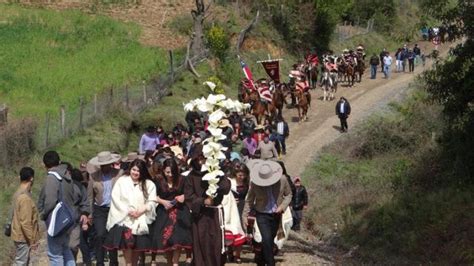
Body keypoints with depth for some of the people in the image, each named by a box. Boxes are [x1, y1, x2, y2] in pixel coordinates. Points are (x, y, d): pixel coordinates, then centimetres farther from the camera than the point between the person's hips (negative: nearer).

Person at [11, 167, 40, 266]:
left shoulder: (17, 194, 7)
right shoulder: (25, 198, -23)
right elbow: (25, 222, -24)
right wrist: (32, 240, -17)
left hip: (19, 236, 9)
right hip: (23, 237, -9)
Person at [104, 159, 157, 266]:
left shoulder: (149, 184, 9)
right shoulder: (122, 181, 6)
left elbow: (152, 202, 3)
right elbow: (115, 198, -1)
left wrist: (141, 210, -14)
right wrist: (128, 210, -11)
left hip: (141, 219, 2)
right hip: (124, 218, -2)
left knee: (138, 245, -2)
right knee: (127, 241, -20)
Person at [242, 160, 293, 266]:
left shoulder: (282, 180, -12)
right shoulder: (254, 183, -16)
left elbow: (288, 195, 4)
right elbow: (249, 200, -3)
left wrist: (282, 206, -12)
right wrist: (245, 215, -4)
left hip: (276, 215, 3)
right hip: (262, 215, -3)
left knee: (269, 240, 14)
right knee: (267, 239, -17)